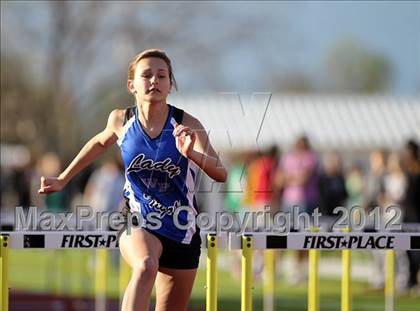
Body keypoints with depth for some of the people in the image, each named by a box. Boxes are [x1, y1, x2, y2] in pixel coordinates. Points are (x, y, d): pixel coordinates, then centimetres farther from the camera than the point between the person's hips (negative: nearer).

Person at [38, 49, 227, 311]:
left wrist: (192, 154, -43)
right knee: (146, 267, -35)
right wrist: (63, 179, 25)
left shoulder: (186, 125, -13)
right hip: (138, 224, -1)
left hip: (181, 232, 1)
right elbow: (100, 143, 19)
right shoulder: (121, 120, -5)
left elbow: (221, 174, -23)